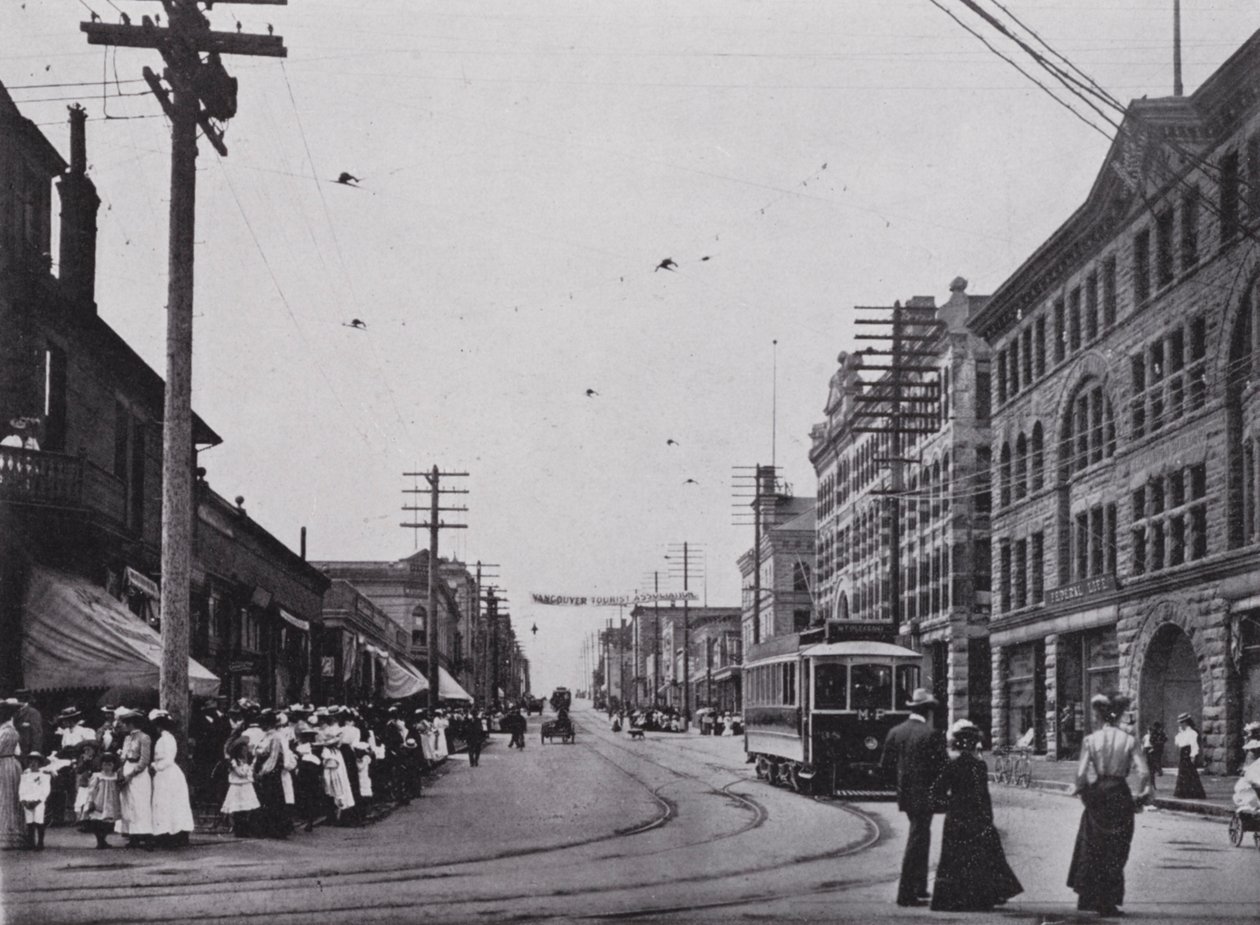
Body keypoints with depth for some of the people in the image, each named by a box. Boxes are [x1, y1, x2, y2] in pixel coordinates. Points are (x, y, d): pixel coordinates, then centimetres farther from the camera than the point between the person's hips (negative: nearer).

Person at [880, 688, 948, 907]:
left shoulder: (895, 732, 3)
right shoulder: (930, 734, -14)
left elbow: (885, 765, 5)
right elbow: (943, 766, -15)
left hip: (904, 794, 6)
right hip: (923, 795, -6)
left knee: (921, 837, 22)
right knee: (917, 842, -1)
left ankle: (919, 887, 27)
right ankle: (906, 893, -2)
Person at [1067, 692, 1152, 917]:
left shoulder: (1090, 740, -6)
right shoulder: (1129, 741, -5)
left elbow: (1081, 774, -11)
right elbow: (1144, 773, -11)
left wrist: (1081, 789, 9)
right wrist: (1141, 792, 7)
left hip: (1097, 795, 0)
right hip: (1120, 795, 0)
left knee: (1091, 848, 15)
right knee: (1115, 852, 9)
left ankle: (1088, 898, 18)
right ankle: (1108, 902, 10)